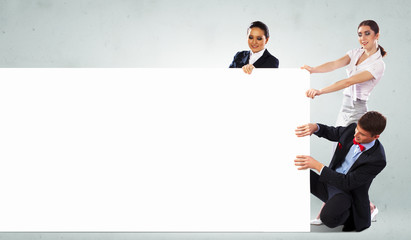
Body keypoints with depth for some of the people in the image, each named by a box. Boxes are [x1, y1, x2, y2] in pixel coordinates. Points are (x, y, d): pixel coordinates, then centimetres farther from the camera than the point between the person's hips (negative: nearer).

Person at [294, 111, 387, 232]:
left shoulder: (378, 160, -25)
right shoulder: (352, 129, -8)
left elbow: (347, 183, -25)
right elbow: (329, 132, 12)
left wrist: (317, 165, -30)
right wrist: (315, 127, -14)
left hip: (347, 192, -7)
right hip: (330, 183, 7)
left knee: (328, 218, -36)